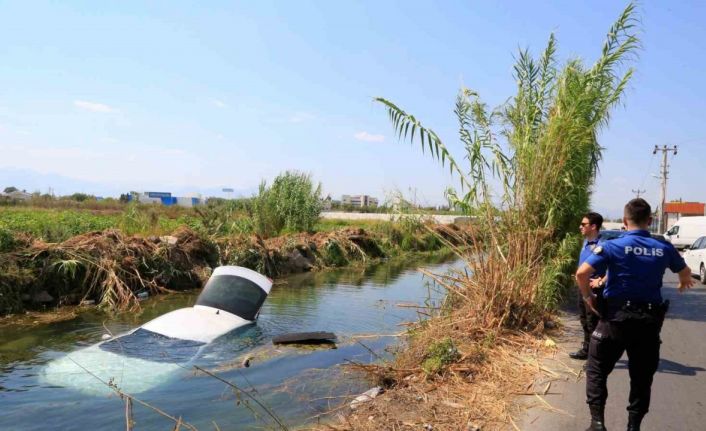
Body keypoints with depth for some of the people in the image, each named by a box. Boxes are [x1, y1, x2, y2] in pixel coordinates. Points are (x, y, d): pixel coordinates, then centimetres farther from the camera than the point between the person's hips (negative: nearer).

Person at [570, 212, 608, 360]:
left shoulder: (602, 244, -20)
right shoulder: (586, 242, 8)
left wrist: (601, 282, -22)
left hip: (594, 288, -9)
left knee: (593, 322, 0)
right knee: (584, 320, 18)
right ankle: (586, 350, 32)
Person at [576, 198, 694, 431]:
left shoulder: (612, 246, -11)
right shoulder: (664, 248, 2)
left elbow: (582, 273, -22)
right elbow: (685, 272, 23)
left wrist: (588, 296, -3)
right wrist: (684, 283, 47)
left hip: (616, 317, -3)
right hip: (649, 321, 3)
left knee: (597, 370, 10)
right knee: (642, 377, 16)